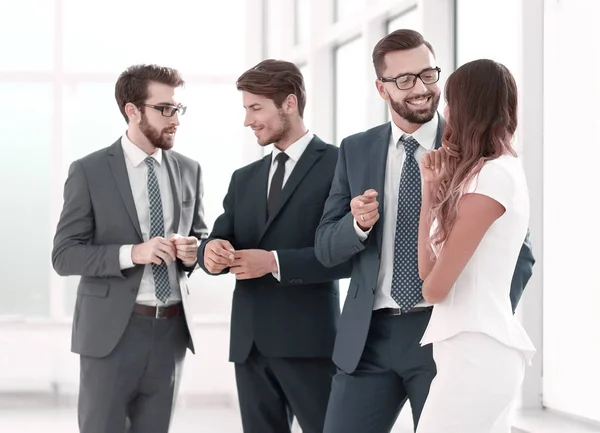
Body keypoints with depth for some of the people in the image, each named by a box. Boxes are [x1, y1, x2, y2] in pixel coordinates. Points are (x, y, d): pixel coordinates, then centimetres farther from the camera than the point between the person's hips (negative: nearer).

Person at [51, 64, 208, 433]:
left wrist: (194, 250, -6)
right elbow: (64, 255, -7)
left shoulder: (189, 171, 9)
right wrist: (132, 253, -21)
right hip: (112, 329, -4)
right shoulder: (89, 171, -5)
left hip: (171, 329, 4)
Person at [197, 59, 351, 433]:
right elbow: (219, 241, 12)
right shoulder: (244, 178, 19)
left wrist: (276, 262, -18)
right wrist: (212, 251, -12)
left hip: (308, 339, -6)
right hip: (249, 342, 6)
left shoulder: (338, 165, -3)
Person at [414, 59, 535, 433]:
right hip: (484, 347, 10)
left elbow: (434, 286, -13)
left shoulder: (492, 176, -14)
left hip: (474, 351, -10)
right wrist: (433, 188, 10)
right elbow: (428, 268, 11)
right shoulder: (502, 171, 15)